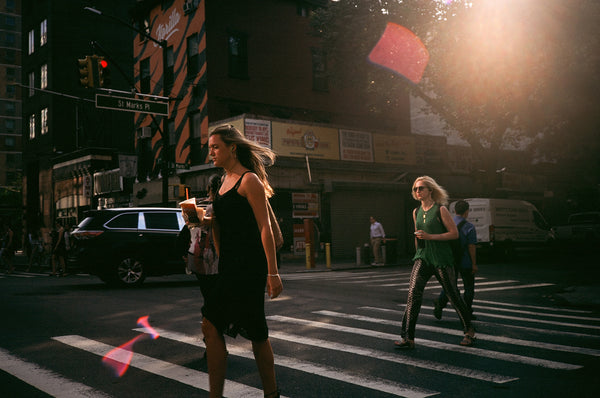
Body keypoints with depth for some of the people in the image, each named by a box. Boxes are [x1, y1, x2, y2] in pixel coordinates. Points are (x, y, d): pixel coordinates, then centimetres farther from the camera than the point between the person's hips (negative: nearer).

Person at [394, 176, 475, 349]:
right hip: (422, 258, 4)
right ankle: (408, 338, -12)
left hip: (441, 258, -4)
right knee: (413, 292, -13)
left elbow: (454, 233, -8)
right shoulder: (416, 212, 11)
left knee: (453, 295, 6)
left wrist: (430, 236, -17)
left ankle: (469, 330, 29)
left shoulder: (440, 210, -6)